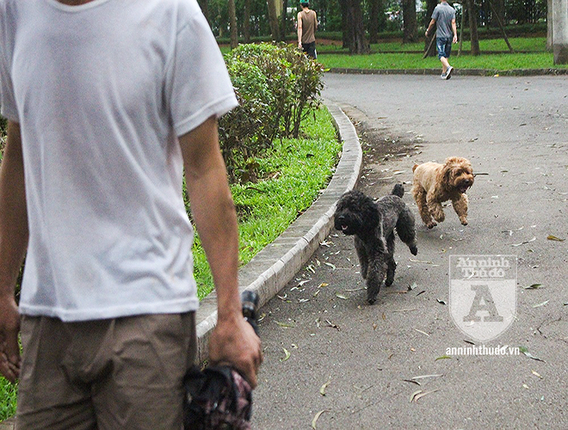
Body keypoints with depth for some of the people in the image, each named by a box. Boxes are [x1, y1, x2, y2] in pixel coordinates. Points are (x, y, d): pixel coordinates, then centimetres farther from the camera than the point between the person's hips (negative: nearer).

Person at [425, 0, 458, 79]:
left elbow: (432, 22, -4)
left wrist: (427, 31, 11)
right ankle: (444, 73, 14)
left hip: (440, 35, -4)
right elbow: (453, 23, -4)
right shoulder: (452, 9, 5)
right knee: (446, 55, 13)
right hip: (449, 36, 5)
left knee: (441, 55, -8)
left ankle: (448, 67, -32)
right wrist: (455, 35, -10)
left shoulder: (438, 8, -7)